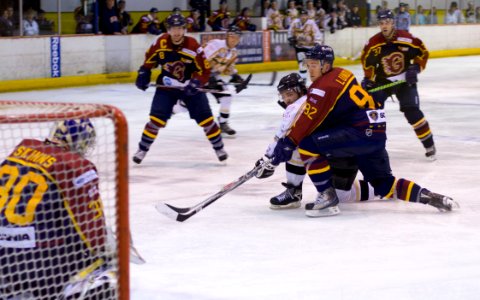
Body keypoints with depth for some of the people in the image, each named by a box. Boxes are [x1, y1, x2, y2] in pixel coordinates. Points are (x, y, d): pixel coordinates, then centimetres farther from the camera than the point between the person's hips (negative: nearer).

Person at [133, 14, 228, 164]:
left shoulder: (193, 46, -21)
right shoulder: (160, 43, -14)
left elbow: (204, 70, -14)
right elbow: (149, 59, 6)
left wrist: (195, 83, -30)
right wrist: (143, 74, -1)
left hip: (189, 87, -1)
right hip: (166, 86, 1)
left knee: (205, 117, -3)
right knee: (156, 118, -9)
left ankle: (219, 147, 16)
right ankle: (142, 149, 4)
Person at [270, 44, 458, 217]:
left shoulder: (324, 86, -10)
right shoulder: (339, 74, 18)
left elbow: (309, 119, -17)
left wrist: (288, 143, -14)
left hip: (362, 132, -10)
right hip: (375, 133, 10)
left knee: (307, 145, -13)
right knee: (384, 185, 17)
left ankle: (327, 197, -9)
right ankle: (428, 197, 9)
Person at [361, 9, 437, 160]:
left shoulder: (406, 39, -17)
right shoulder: (373, 43, -13)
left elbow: (422, 52, -4)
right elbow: (366, 60, 3)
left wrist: (416, 68, -15)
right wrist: (368, 78, -3)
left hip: (405, 80, -2)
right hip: (382, 81, 2)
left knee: (412, 111, -12)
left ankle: (429, 145, -1)